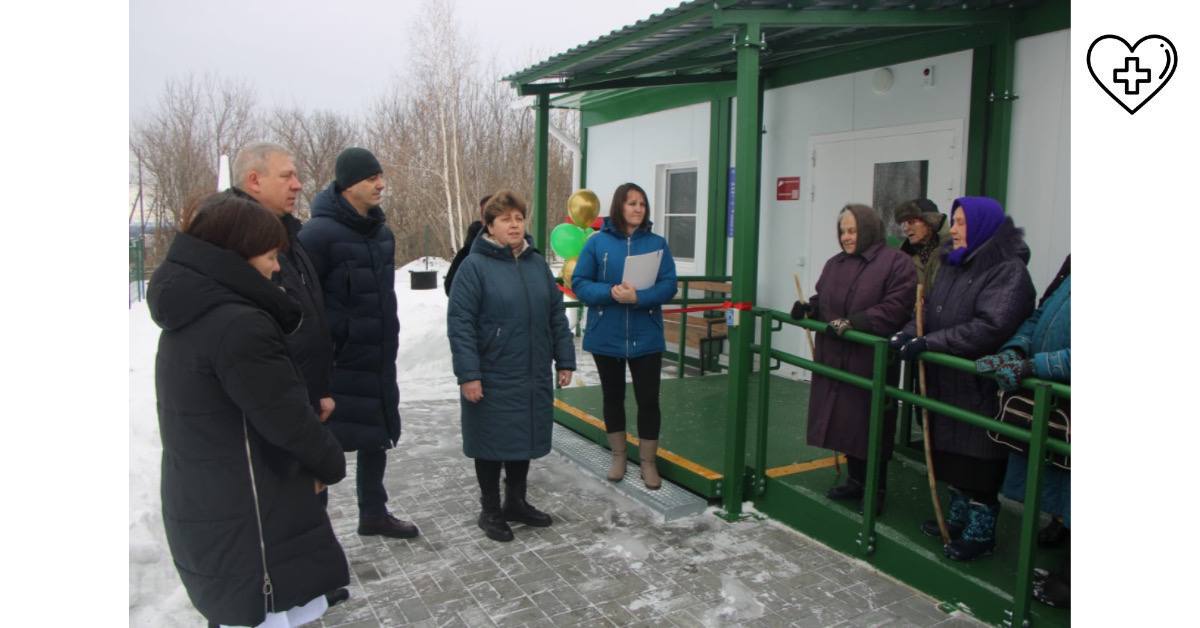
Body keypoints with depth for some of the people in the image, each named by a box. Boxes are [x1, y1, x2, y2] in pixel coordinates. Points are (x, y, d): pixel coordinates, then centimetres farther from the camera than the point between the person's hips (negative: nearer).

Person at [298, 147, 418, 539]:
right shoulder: (320, 233, -16)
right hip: (337, 363, -8)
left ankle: (373, 513, 36)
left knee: (377, 436, 18)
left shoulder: (381, 232, 9)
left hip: (378, 360, 8)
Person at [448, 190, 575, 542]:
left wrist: (564, 360, 8)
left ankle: (517, 502, 35)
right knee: (493, 443, 8)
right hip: (492, 379, -5)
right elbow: (459, 324, -13)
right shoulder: (474, 266, -9)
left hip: (534, 378, 5)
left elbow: (557, 315, 11)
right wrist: (468, 374, -18)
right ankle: (490, 510, 26)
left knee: (524, 440, 16)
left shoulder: (537, 264, 8)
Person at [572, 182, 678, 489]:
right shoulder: (597, 242, -3)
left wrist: (637, 297, -24)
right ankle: (618, 456, 31)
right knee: (613, 397, 14)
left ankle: (648, 462, 20)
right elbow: (579, 283, -5)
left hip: (646, 338, 0)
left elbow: (668, 286, -7)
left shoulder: (657, 243, -1)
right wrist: (610, 292, -21)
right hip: (605, 336, 0)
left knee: (648, 399, 4)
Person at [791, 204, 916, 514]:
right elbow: (822, 299, 21)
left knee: (870, 424, 3)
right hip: (835, 360, 7)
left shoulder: (896, 263, -8)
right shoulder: (834, 264, 15)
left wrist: (851, 323, -23)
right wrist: (809, 307, -1)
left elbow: (894, 308, -17)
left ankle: (876, 489, 20)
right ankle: (856, 480, 31)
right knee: (843, 421, 13)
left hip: (871, 362, -6)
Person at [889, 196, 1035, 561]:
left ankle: (980, 532, 20)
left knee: (978, 461, 4)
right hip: (945, 383, 7)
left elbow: (990, 327, -24)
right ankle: (958, 518, 33)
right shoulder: (951, 265, 12)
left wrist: (929, 342, -24)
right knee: (952, 455, 17)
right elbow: (930, 310, 12)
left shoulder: (1009, 271, -13)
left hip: (980, 387, -7)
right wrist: (909, 332, -9)